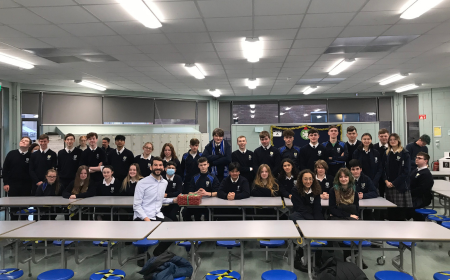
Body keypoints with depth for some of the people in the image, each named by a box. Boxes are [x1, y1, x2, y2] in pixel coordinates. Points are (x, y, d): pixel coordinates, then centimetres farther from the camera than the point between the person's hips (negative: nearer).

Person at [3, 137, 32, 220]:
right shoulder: (11, 154, 4)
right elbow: (5, 169, 5)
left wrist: (32, 183, -4)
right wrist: (5, 183, -1)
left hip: (26, 186, -1)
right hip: (12, 184, 1)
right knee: (13, 206, 6)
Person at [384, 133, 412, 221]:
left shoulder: (404, 153, -1)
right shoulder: (387, 154, 13)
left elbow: (406, 171, -7)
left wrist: (394, 183, -10)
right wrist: (386, 181, -4)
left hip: (401, 186, -4)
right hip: (389, 186, 4)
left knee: (401, 208, -4)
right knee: (391, 210, 5)